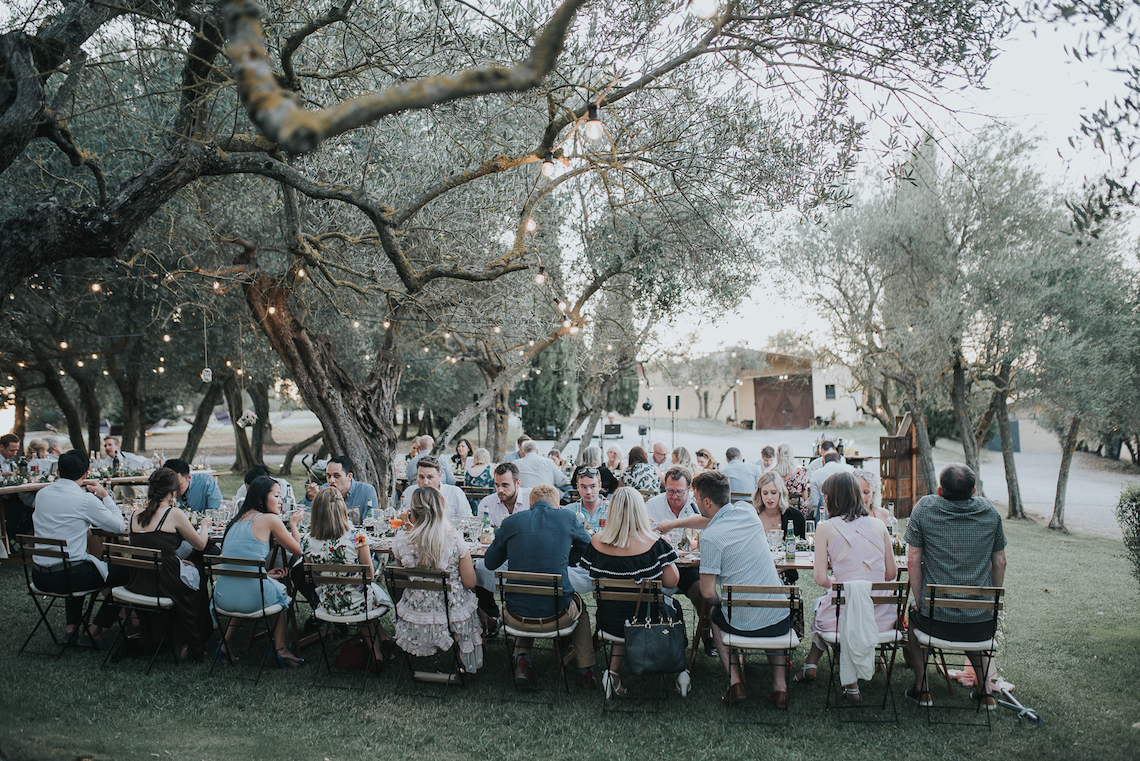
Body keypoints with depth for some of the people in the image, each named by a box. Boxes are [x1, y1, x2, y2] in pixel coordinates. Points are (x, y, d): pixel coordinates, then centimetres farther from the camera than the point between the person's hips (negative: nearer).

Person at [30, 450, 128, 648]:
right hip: (68, 576, -7)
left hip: (39, 577, 7)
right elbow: (120, 527, -7)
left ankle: (72, 629, 34)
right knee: (123, 572, 11)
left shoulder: (41, 494, 4)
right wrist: (104, 495, 0)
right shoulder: (85, 500, -15)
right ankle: (92, 632, 14)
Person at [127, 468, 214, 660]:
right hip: (164, 585, -6)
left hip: (137, 584, 6)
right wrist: (204, 525, 18)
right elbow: (200, 544, -1)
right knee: (197, 573, 22)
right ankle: (190, 645, 34)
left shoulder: (136, 514, 5)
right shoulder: (174, 514, -12)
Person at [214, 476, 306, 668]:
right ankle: (280, 650, 27)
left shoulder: (238, 519, 14)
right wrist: (293, 524, 17)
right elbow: (297, 550, 2)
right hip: (250, 598, -6)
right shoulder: (270, 519, -6)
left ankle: (225, 642, 31)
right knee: (279, 592, 27)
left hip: (222, 597, 6)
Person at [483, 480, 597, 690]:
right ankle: (586, 672, 30)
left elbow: (490, 562, 14)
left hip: (517, 617, 1)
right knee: (579, 604, 35)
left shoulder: (510, 522, 1)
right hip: (558, 617, -1)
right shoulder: (567, 519, 0)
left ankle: (522, 658, 16)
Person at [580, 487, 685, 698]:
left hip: (608, 621, 2)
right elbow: (671, 582, -12)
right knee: (674, 607, 28)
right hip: (646, 620, -2)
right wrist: (670, 552, 3)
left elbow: (593, 577, 3)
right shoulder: (653, 543, -19)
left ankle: (613, 671, 17)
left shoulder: (597, 541, -11)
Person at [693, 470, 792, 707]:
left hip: (743, 623, -4)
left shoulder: (710, 537, -16)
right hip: (780, 621, 4)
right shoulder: (747, 510, 2)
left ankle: (735, 683, 16)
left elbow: (708, 593, -14)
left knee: (714, 613, 29)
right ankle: (779, 685, 24)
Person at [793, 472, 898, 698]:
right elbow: (891, 573, 9)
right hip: (881, 617, 3)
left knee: (819, 603, 31)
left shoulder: (826, 528, -6)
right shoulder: (878, 525, 5)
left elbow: (821, 579, -7)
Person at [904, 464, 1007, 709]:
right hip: (983, 624, 3)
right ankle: (986, 690, 33)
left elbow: (913, 561, -5)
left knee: (911, 614, 31)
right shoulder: (989, 511, 1)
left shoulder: (925, 508, -7)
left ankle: (921, 687, 29)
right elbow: (1000, 563, 8)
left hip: (936, 621, -3)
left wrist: (919, 603, 6)